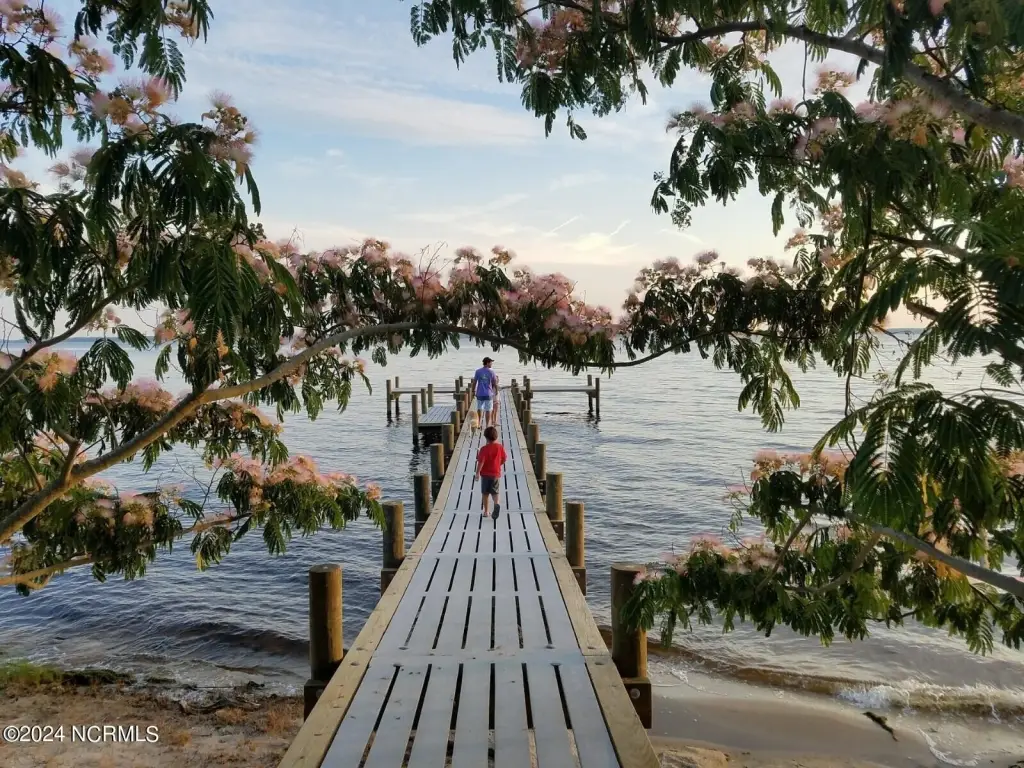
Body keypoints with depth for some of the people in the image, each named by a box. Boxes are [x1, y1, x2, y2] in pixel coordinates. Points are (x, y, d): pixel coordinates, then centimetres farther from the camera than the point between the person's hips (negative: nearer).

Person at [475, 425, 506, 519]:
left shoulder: (484, 448, -16)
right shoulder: (500, 447, -4)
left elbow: (481, 462, -19)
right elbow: (504, 459, 4)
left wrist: (477, 473, -10)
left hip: (485, 474, -2)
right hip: (496, 473, 2)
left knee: (485, 493, 11)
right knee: (495, 492, 8)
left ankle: (485, 511, 17)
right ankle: (496, 504, -21)